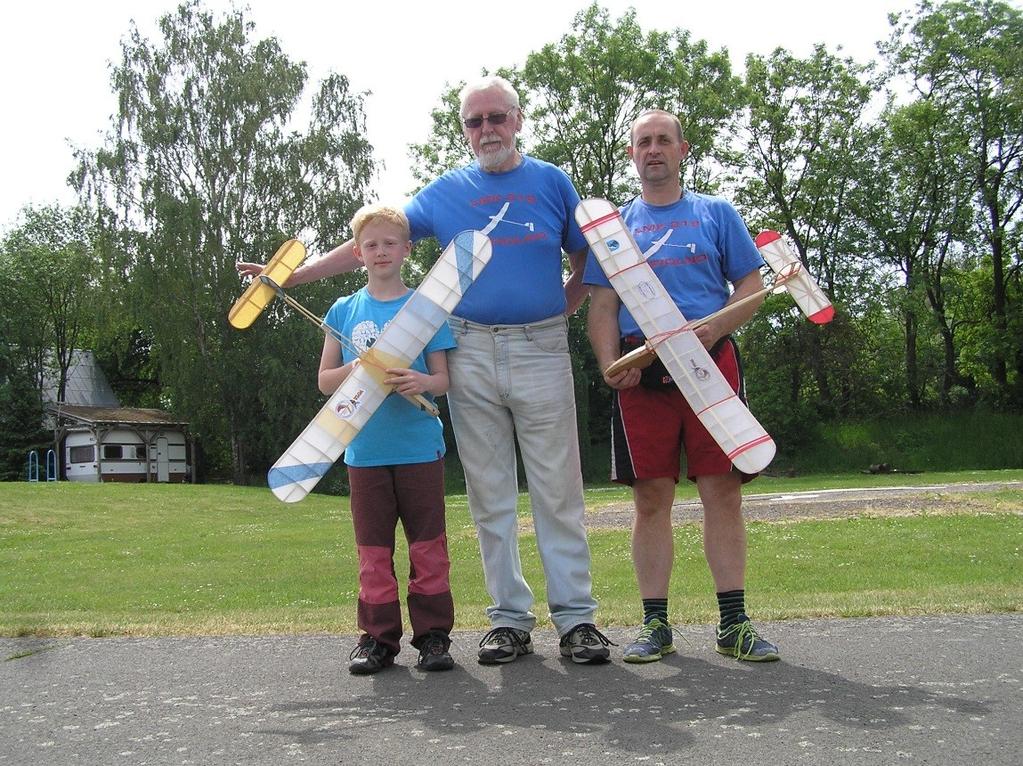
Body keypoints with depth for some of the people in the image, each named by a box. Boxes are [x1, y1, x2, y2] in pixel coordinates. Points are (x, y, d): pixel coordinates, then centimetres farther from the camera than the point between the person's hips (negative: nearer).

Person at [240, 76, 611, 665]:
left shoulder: (551, 182, 10)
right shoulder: (446, 193, 11)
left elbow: (587, 259, 18)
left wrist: (563, 308, 2)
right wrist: (292, 276, 6)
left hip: (541, 351, -1)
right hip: (471, 355, 2)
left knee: (558, 489, -3)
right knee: (489, 494, 3)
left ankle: (576, 615, 3)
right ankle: (510, 617, 11)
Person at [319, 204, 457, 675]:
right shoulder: (344, 310, 9)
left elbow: (443, 378, 2)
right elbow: (324, 380, 9)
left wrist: (421, 381, -20)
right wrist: (356, 368, -12)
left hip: (419, 446, -1)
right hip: (365, 449, 2)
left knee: (428, 545, 2)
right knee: (373, 549, 6)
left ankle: (433, 635, 11)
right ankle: (378, 637, 15)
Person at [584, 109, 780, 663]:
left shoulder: (716, 213, 14)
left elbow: (752, 286, 9)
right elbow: (602, 307, 10)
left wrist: (715, 329, -11)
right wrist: (609, 364, -9)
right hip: (642, 370, 1)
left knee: (723, 492, -3)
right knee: (651, 498, 1)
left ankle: (733, 623, 5)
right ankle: (655, 624, 9)